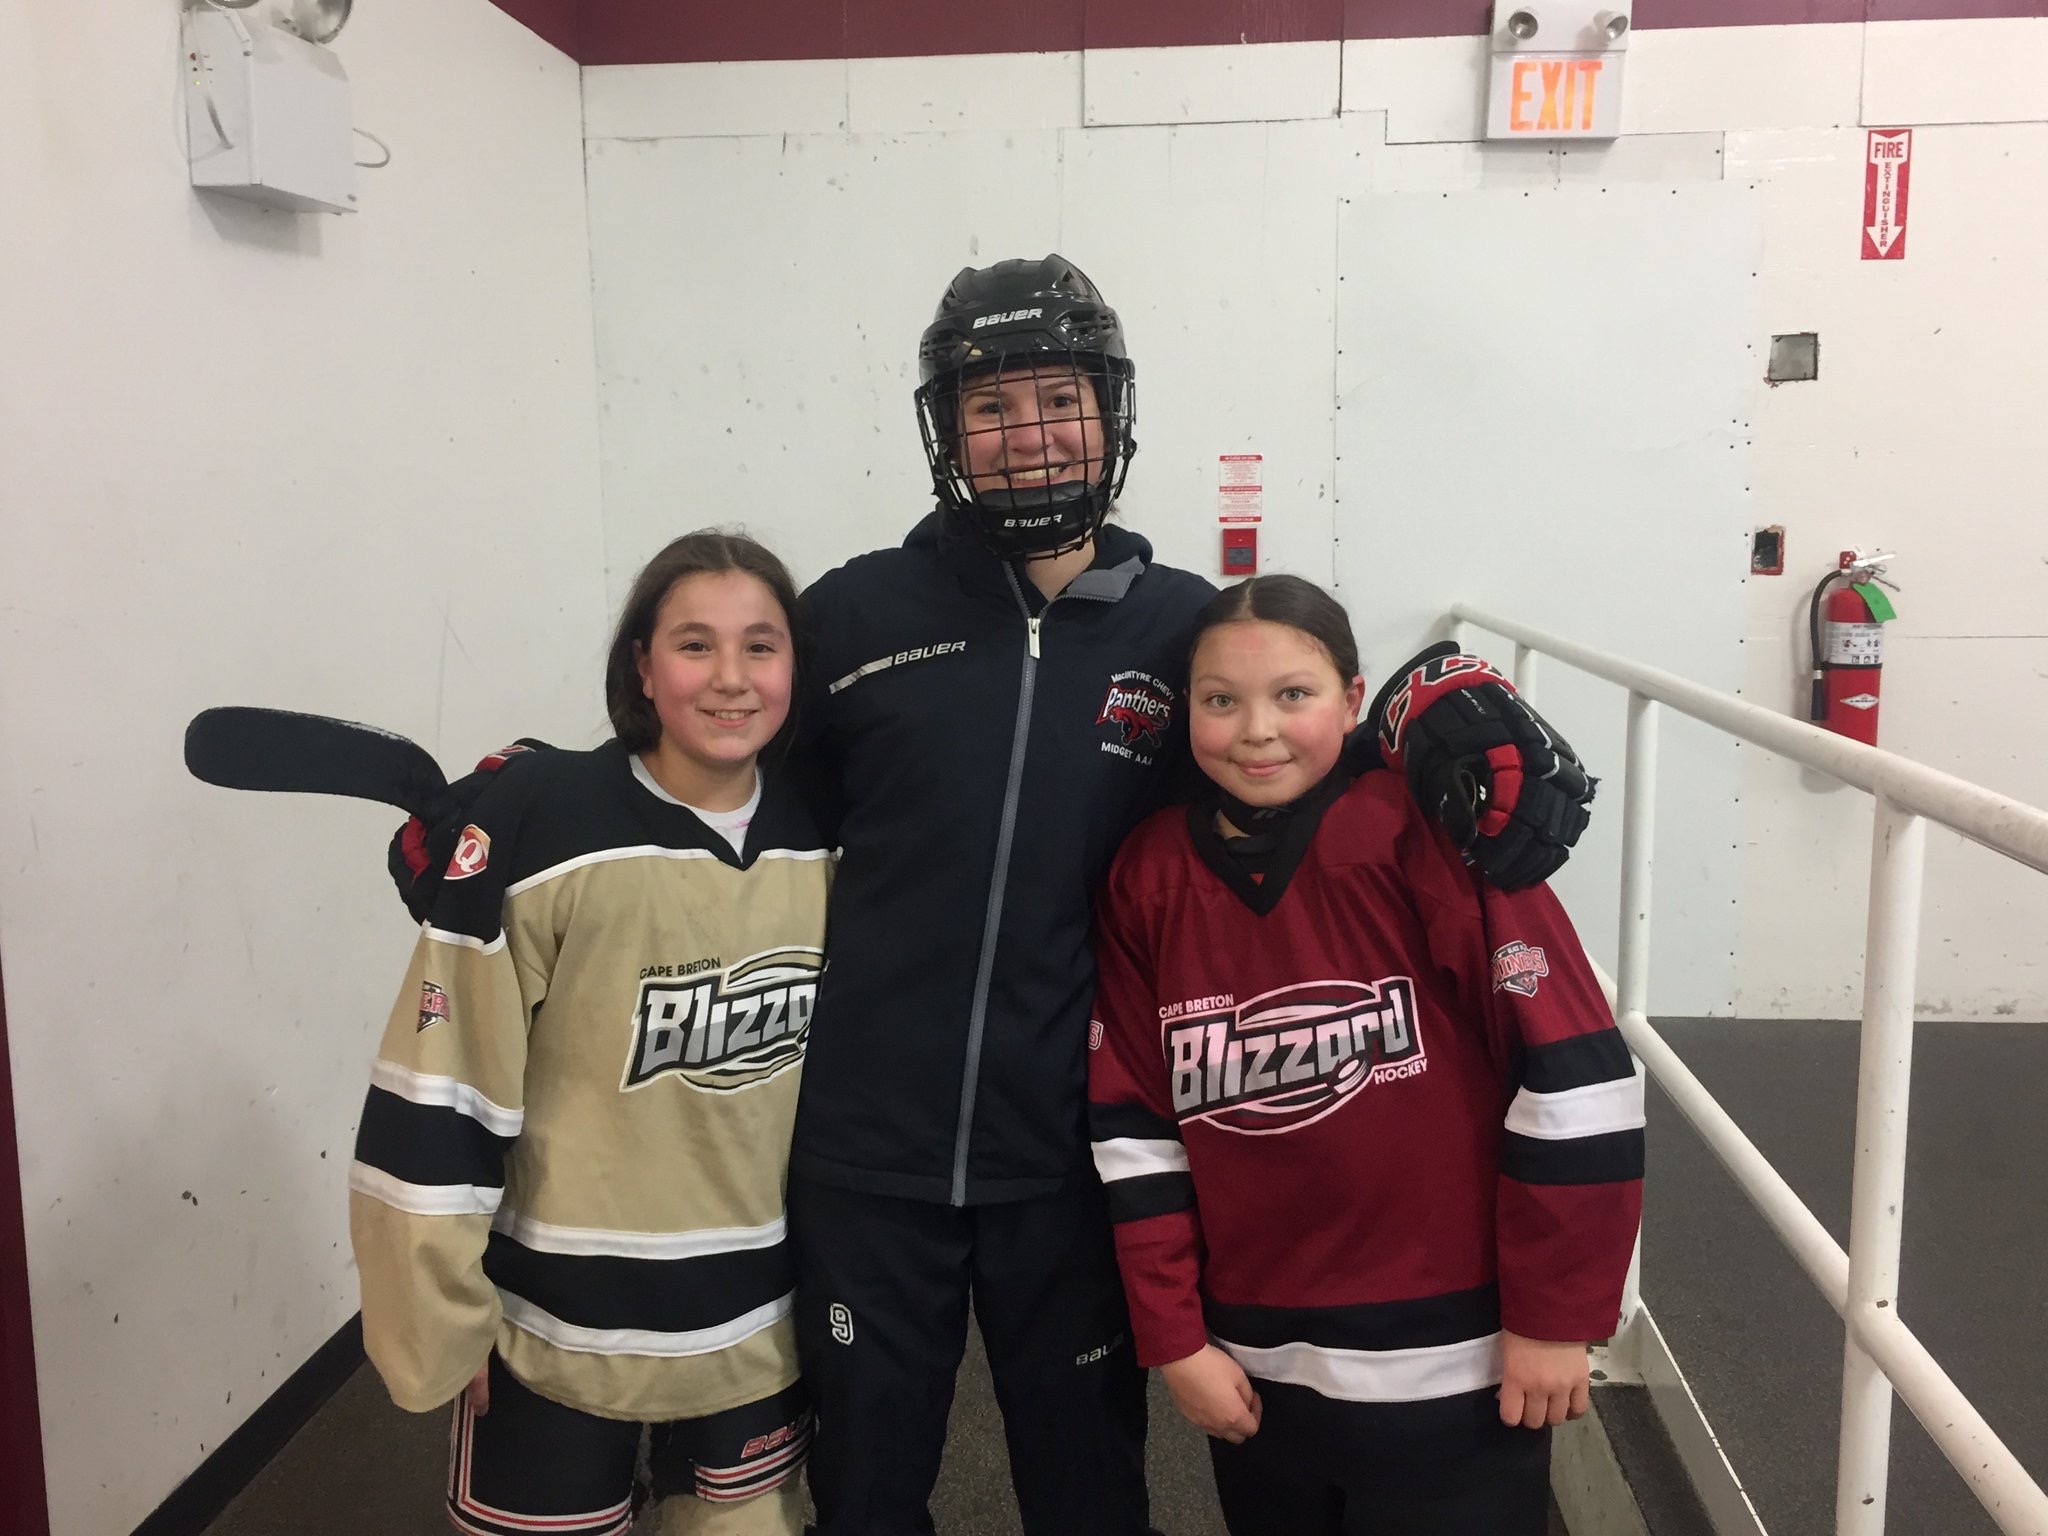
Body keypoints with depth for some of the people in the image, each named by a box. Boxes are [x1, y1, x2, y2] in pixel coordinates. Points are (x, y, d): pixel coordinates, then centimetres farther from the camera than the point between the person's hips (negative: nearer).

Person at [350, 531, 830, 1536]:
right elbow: (441, 1079, -13)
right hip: (560, 1326, -4)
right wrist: (442, 1315, -8)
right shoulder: (540, 821, -18)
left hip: (762, 1321, 4)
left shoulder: (821, 842, -3)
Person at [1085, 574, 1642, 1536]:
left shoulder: (1427, 837, -15)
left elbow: (1573, 1072, -14)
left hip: (1450, 1370, -3)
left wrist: (1556, 1316, -10)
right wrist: (1174, 1339, 1)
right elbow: (1132, 1126, 1)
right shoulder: (1147, 879, -2)